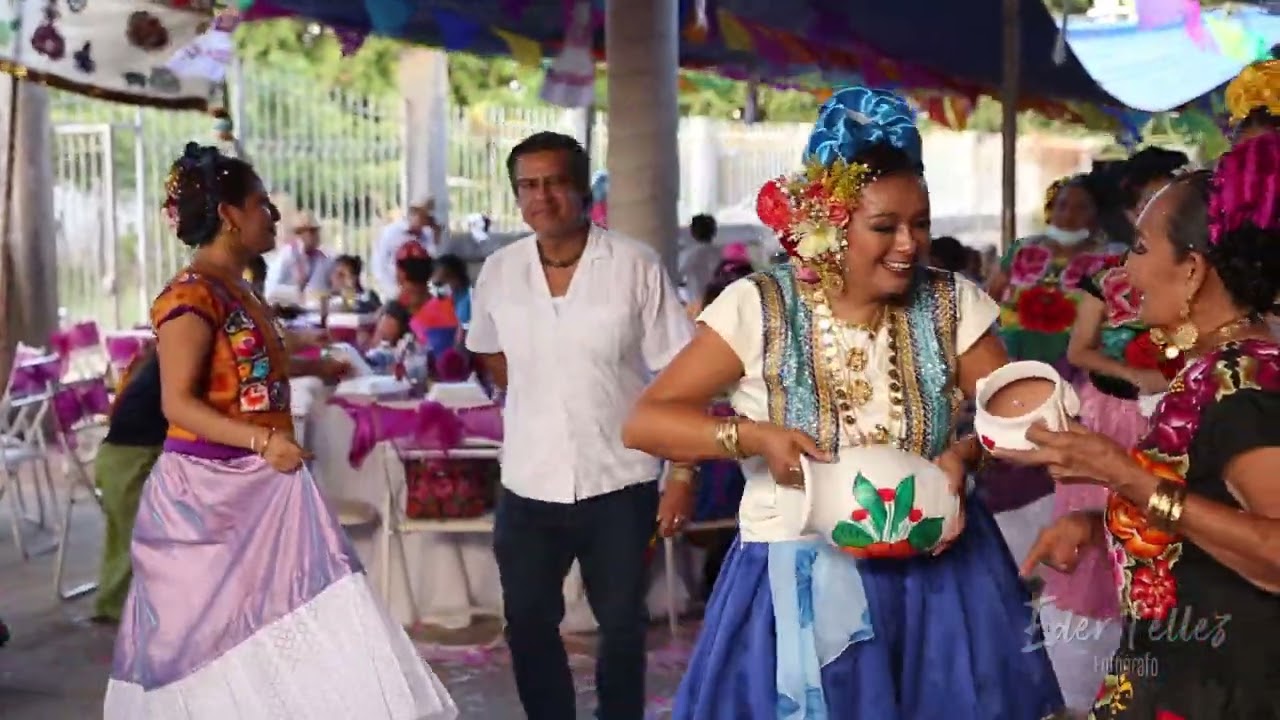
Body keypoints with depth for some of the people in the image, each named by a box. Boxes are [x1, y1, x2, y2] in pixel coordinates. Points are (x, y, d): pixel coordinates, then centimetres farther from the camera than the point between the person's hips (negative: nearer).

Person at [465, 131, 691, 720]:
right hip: (528, 485, 3)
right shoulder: (499, 272, 0)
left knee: (621, 627, 13)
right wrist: (538, 402, 12)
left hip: (619, 483, -3)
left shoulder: (635, 266, -11)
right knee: (527, 626, 13)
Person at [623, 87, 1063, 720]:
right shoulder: (758, 308, -10)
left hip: (934, 574, 2)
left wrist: (965, 453, -20)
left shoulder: (952, 304, -3)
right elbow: (643, 423, -11)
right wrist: (754, 436, -26)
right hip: (798, 585, -2)